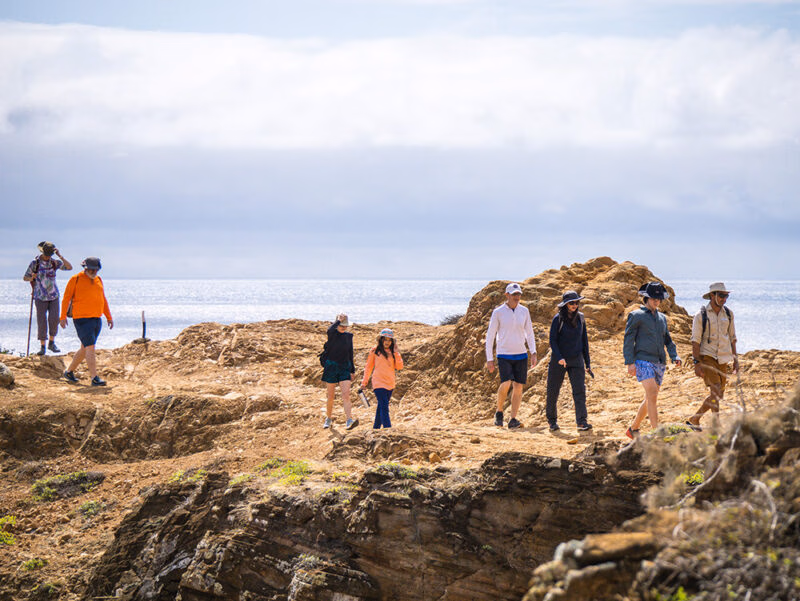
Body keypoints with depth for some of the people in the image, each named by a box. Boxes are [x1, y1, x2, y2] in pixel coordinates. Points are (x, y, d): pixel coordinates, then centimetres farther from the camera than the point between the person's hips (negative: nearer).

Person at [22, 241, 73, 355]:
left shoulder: (54, 262, 1)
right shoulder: (35, 263, -6)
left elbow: (69, 267, -8)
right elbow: (25, 278, 0)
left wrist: (60, 256, -18)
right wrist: (32, 277, -24)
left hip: (54, 296, 2)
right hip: (41, 297, -2)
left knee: (54, 319, -10)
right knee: (42, 322, -4)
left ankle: (52, 343, 8)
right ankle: (43, 347, 4)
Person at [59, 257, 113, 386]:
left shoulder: (98, 280, 14)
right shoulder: (76, 279, -4)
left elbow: (103, 299, 22)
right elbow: (66, 298, -4)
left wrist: (109, 317, 19)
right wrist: (63, 316, -11)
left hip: (96, 320, 7)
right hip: (82, 319, -7)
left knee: (85, 349, 13)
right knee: (90, 348, -14)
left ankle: (69, 372, 28)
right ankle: (94, 378, -16)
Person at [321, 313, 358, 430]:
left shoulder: (349, 336, 9)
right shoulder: (332, 333, -4)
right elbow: (330, 330, -32)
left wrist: (352, 370, 18)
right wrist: (338, 321, -31)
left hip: (344, 368, 2)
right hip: (331, 367, -2)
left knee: (346, 394, -12)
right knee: (331, 396, 7)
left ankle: (349, 421, -24)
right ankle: (328, 419, 27)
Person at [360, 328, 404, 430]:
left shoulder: (393, 352, 11)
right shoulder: (375, 351, 1)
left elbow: (399, 367, 2)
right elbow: (368, 367, 7)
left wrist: (396, 353, -5)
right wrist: (364, 382, 6)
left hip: (390, 384, 5)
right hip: (379, 383, -5)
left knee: (381, 406, 12)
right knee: (384, 406, -15)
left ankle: (376, 427, 23)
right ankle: (388, 428, -22)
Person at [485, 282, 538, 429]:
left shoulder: (524, 311, 5)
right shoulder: (498, 312, -5)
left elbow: (529, 333, 11)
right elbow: (490, 336, -2)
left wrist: (533, 353, -2)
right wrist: (489, 359, -6)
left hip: (521, 356, 4)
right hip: (504, 356, -3)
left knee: (518, 387, -2)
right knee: (506, 383, -20)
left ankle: (513, 420, 3)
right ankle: (499, 412, 2)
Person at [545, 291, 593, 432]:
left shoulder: (580, 318, 7)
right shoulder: (558, 319, -5)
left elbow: (584, 340, 13)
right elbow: (552, 340, -8)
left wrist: (587, 362, 12)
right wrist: (559, 357, -23)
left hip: (576, 361, 2)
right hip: (559, 361, -2)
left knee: (580, 390, -11)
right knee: (553, 391, 5)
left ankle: (582, 422, -17)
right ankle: (552, 421, 21)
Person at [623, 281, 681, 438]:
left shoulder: (662, 318, 18)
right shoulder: (636, 316, 0)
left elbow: (668, 340, 23)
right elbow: (628, 339, -4)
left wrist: (675, 357, 6)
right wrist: (630, 362, -12)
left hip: (659, 363, 7)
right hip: (643, 361, -7)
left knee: (650, 399, 9)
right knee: (652, 394, -19)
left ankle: (633, 429, 25)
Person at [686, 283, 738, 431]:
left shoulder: (728, 314, 9)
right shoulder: (701, 315, -7)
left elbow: (732, 338, 16)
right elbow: (695, 341, -8)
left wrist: (735, 359, 11)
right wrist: (697, 363, -15)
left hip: (723, 359, 6)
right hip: (707, 357, -6)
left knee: (718, 395, 9)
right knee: (715, 391, -17)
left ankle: (694, 420, 24)